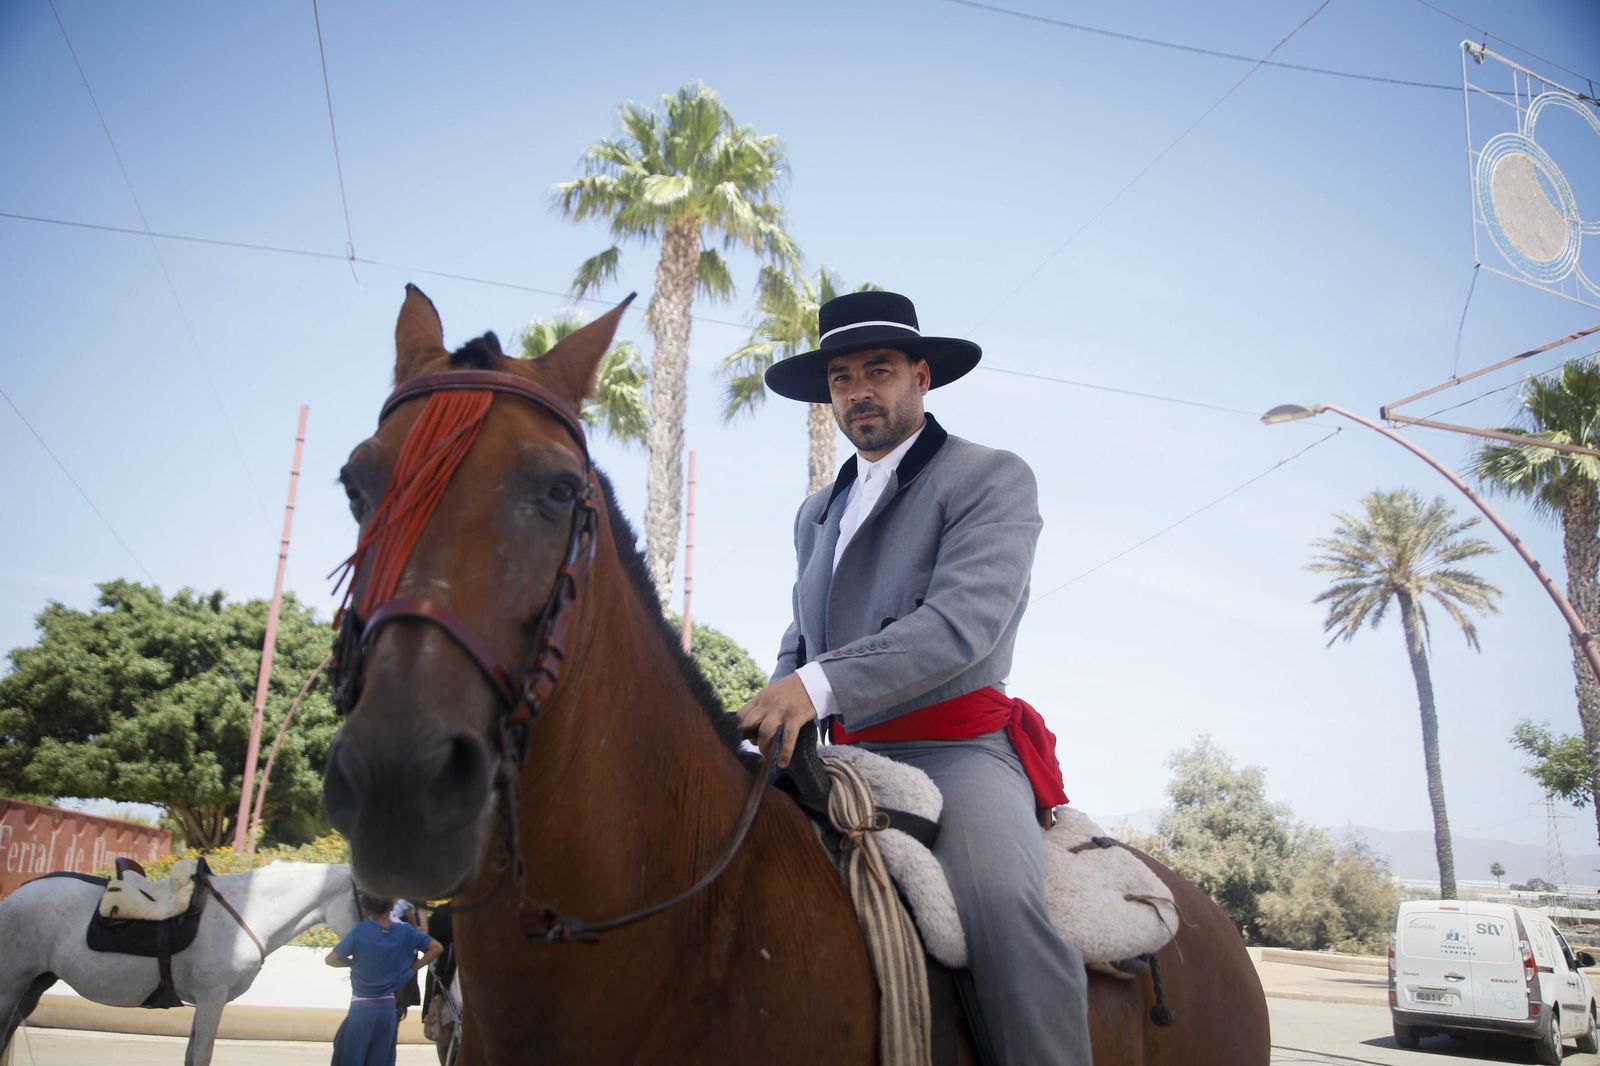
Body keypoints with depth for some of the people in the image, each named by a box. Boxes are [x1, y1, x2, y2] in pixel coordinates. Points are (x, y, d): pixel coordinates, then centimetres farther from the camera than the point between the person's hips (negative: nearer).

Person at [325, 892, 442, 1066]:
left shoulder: (360, 931, -11)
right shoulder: (405, 931, -3)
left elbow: (331, 959, -10)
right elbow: (436, 948, -4)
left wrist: (353, 962, 7)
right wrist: (413, 967, 3)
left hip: (361, 1007, -3)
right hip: (388, 1007, 3)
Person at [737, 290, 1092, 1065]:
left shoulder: (992, 479, -1)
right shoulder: (817, 514, 21)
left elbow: (964, 622, -16)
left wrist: (819, 684, -28)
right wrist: (777, 710, 1)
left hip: (958, 747, -6)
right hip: (845, 755, 7)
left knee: (999, 900, -32)